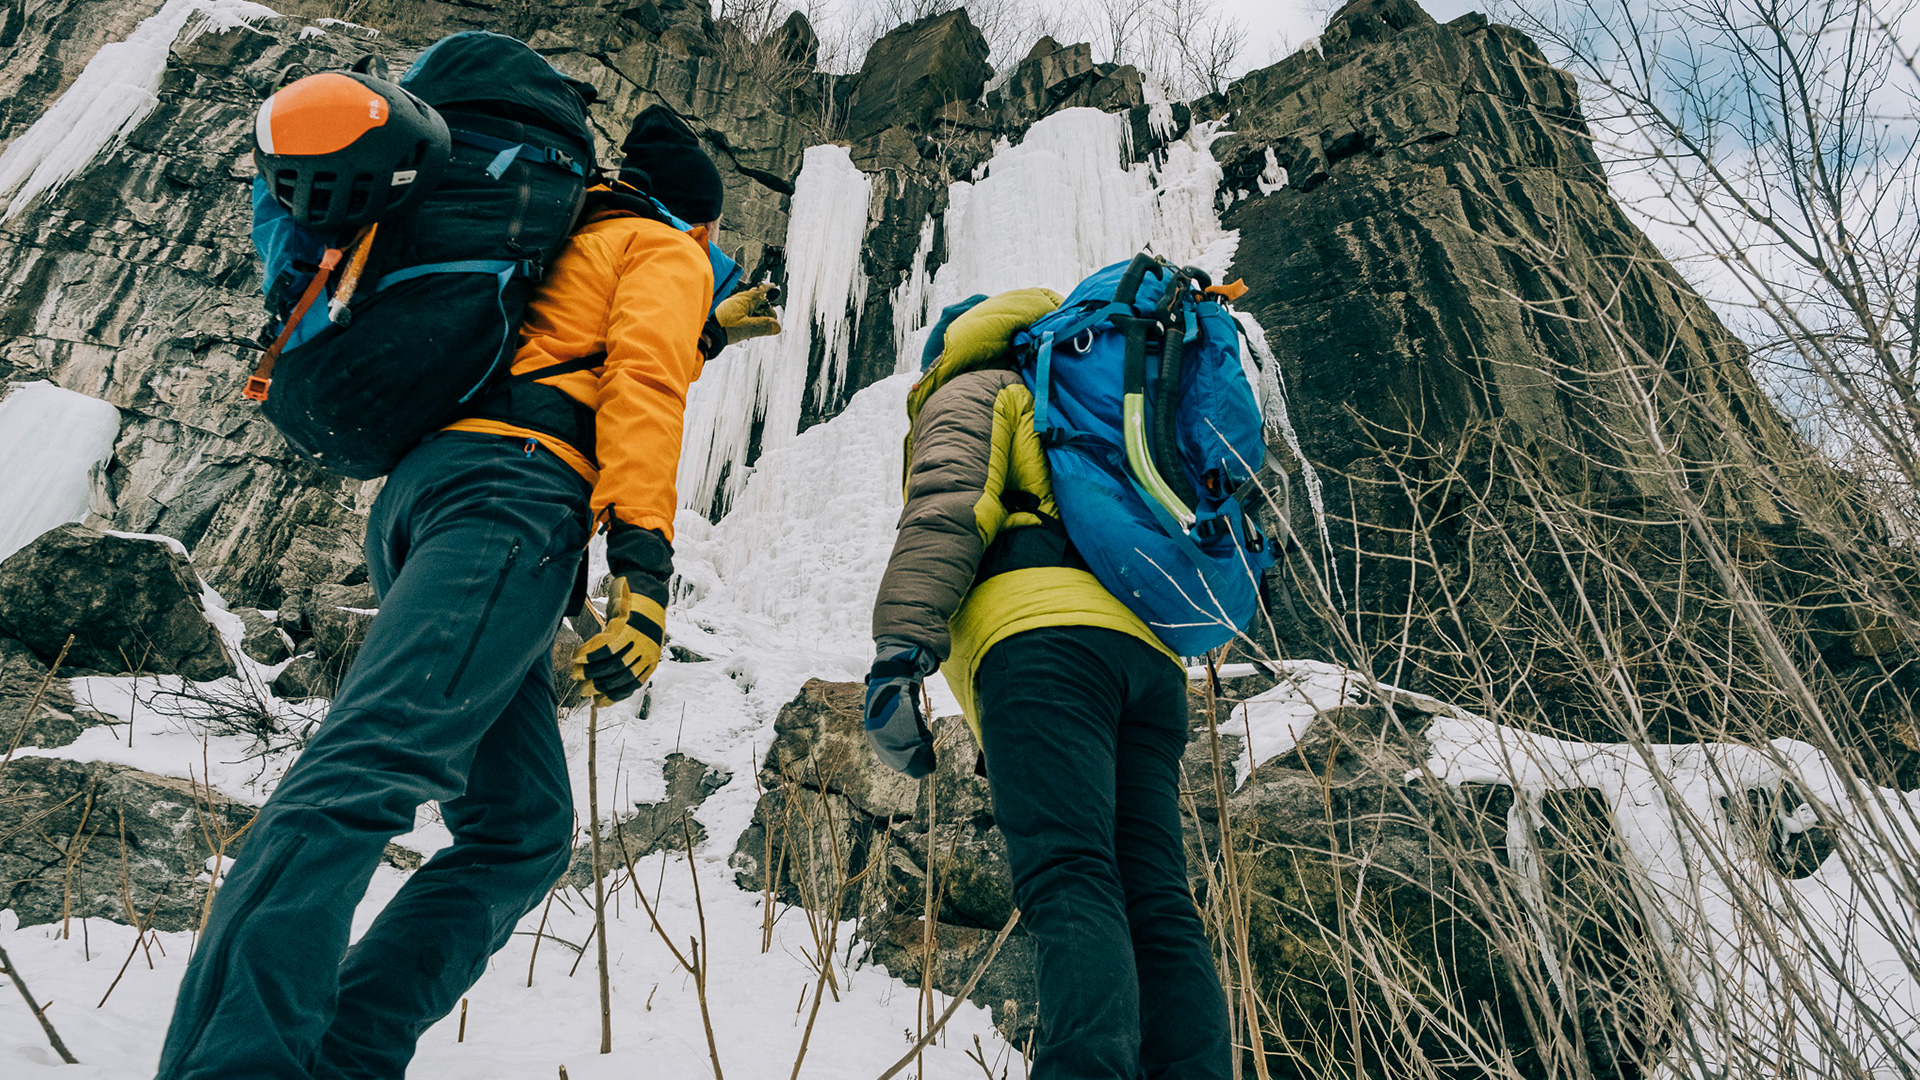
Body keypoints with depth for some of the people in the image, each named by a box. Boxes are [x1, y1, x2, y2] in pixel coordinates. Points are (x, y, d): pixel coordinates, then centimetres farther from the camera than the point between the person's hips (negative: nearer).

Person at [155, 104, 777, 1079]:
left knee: (523, 831, 3)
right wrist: (644, 564, -18)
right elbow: (641, 385, -6)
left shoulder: (571, 246, 38)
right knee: (378, 762, -29)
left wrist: (706, 330, 64)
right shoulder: (665, 250, 15)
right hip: (515, 489, -8)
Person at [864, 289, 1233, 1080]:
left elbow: (947, 515, -3)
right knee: (1155, 903, -1)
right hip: (1150, 654, 8)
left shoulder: (970, 394, 20)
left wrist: (898, 656, -14)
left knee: (1068, 878, -21)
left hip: (1043, 634, -7)